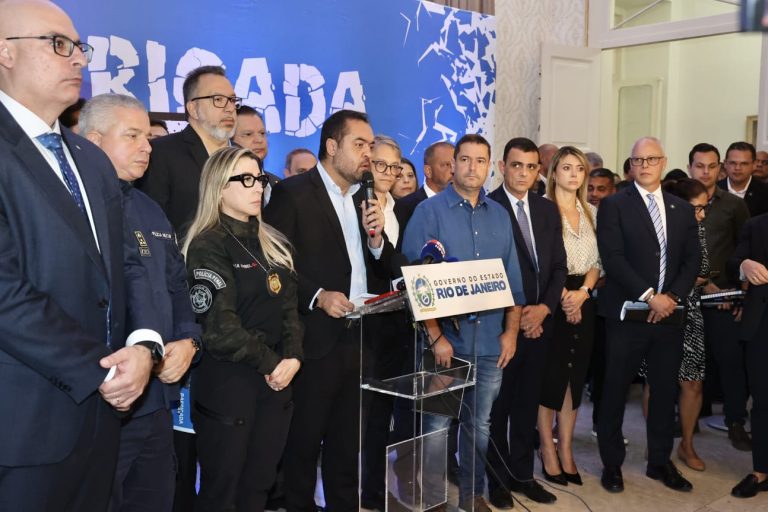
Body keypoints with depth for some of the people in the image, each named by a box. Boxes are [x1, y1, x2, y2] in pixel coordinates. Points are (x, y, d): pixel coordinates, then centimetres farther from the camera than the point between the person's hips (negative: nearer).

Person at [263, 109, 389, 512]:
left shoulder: (364, 198, 12)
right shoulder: (292, 193, -8)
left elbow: (380, 267, 13)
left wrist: (376, 236, -6)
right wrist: (317, 296, -23)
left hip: (358, 339, 6)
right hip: (314, 340, -6)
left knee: (348, 443, 18)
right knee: (302, 444, 8)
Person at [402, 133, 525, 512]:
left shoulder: (499, 215, 10)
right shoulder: (429, 211, -5)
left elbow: (512, 278, 11)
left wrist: (511, 331, 2)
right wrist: (435, 336, -14)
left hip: (490, 340, 4)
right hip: (446, 338, -4)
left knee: (479, 424, 14)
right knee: (436, 425, 5)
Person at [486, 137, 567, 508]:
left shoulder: (548, 210, 11)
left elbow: (559, 266, 9)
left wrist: (544, 308, -6)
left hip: (539, 321, 5)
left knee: (528, 403, 13)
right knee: (497, 405, 6)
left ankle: (522, 474, 26)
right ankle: (494, 478, 20)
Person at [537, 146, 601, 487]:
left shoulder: (591, 212, 13)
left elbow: (596, 260, 12)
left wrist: (583, 291, -5)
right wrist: (563, 297, -12)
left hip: (583, 300, 6)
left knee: (575, 376, 8)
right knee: (549, 376, 0)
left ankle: (566, 452, 18)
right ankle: (548, 452, 13)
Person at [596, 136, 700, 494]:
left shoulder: (683, 209, 12)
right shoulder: (613, 205, -3)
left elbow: (693, 260, 7)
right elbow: (613, 259, -12)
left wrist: (672, 296, -9)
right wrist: (649, 296, -18)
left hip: (670, 314, 4)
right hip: (628, 314, -4)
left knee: (665, 391, 12)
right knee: (616, 392, 5)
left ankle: (660, 461, 28)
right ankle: (612, 463, 20)